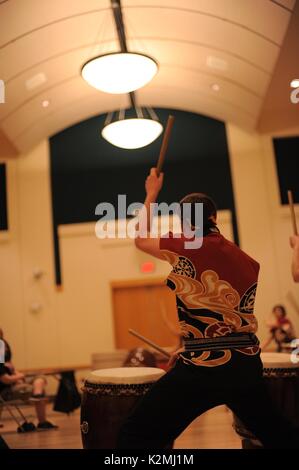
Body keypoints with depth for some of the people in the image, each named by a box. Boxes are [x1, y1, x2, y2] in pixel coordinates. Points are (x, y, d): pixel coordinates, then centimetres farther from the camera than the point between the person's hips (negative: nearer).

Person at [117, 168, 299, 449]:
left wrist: (151, 194, 21)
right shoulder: (247, 262, 8)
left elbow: (141, 239, 8)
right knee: (276, 433, 30)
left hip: (203, 367, -7)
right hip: (247, 364, 7)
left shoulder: (189, 248, -9)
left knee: (136, 435, 2)